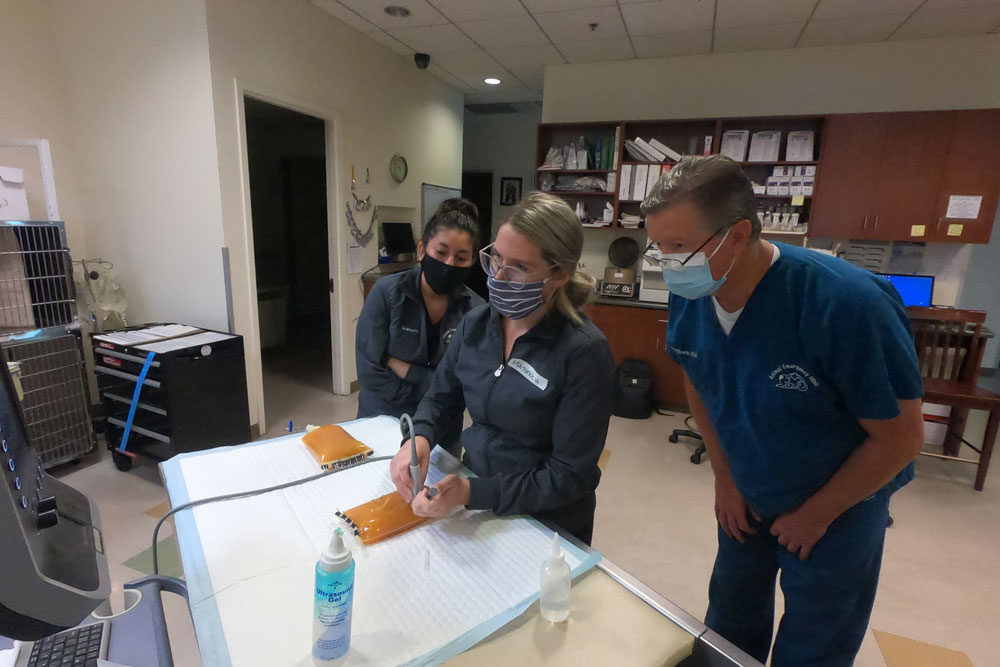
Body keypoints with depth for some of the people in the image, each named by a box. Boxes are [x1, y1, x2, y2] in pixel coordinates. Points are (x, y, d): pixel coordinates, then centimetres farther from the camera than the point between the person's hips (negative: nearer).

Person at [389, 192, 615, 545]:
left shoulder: (584, 352, -21)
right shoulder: (476, 323, -4)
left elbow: (569, 476, -19)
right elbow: (440, 396, 8)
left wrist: (474, 493, -27)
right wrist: (419, 437, -13)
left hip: (547, 524, -3)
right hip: (472, 504, 4)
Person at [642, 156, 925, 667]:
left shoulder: (847, 303, -33)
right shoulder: (688, 296, -18)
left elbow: (900, 438, -21)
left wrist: (815, 515, -11)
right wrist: (725, 477, 0)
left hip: (840, 501, -3)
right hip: (746, 495, 4)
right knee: (730, 626, 23)